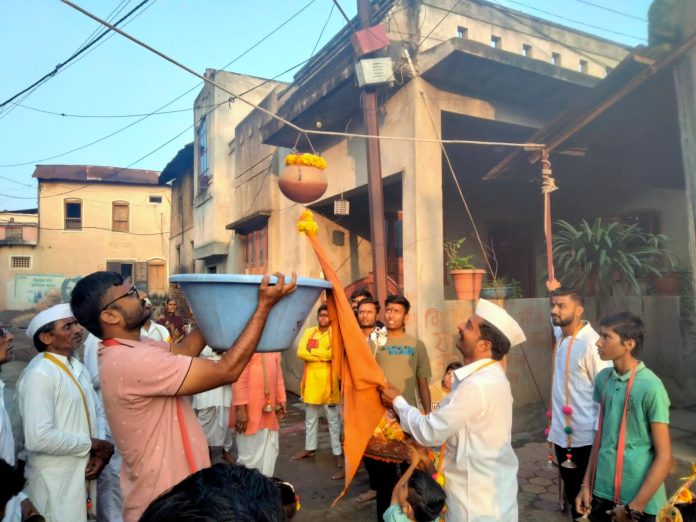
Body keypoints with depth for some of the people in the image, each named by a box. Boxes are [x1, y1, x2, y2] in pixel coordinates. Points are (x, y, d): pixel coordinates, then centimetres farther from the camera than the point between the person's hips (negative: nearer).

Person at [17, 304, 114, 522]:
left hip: (84, 475, 7)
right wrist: (92, 445, -15)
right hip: (56, 484, -7)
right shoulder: (39, 374, -18)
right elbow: (39, 438, -26)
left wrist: (100, 452, -7)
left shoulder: (78, 368, 8)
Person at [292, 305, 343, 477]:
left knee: (333, 419, 5)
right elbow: (301, 352, -7)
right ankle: (310, 448, 30)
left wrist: (312, 352, -13)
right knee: (310, 418, 16)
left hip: (328, 381, -4)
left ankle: (338, 452, 12)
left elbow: (334, 353, -21)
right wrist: (323, 355, -15)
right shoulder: (309, 332, 5)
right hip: (311, 380, 4)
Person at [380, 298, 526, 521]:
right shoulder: (488, 376, 4)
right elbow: (443, 423, 8)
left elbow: (430, 432, -21)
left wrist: (397, 402, -7)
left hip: (479, 497, -8)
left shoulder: (478, 385, -28)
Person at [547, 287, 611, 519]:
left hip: (584, 437, -7)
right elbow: (556, 318, 27)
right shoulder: (560, 334, 3)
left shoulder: (591, 344, -19)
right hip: (561, 433, 7)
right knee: (571, 493, 20)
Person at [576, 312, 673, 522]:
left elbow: (664, 457, -13)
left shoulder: (650, 386, -16)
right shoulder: (603, 379, 0)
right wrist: (587, 483, 9)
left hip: (640, 499, -5)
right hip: (603, 491, 5)